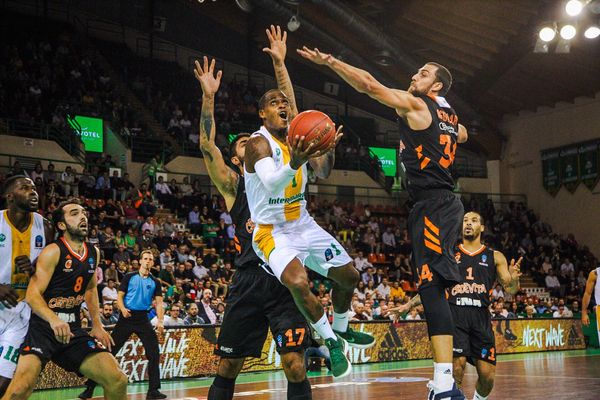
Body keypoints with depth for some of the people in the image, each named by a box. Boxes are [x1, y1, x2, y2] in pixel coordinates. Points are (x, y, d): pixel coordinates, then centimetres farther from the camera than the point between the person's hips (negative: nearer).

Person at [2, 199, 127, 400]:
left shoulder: (94, 253, 10)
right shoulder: (54, 251, -11)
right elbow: (32, 295, -19)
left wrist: (97, 325, 17)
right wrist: (53, 320, -37)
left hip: (72, 329, 6)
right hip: (43, 326, -6)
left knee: (117, 381, -5)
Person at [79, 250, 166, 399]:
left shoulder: (155, 282, 8)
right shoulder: (129, 277, 4)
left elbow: (159, 303, 1)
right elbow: (120, 296, 3)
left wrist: (160, 321, -14)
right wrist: (123, 309, -17)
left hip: (143, 318, 2)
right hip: (126, 317, -2)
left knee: (154, 353, -7)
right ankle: (90, 388, 4)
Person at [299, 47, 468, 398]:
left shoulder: (414, 104, -1)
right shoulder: (450, 116, 22)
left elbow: (369, 84, -8)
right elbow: (463, 135, 47)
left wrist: (329, 61, -4)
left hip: (433, 205, -9)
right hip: (445, 202, 9)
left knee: (432, 287, -18)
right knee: (434, 288, 12)